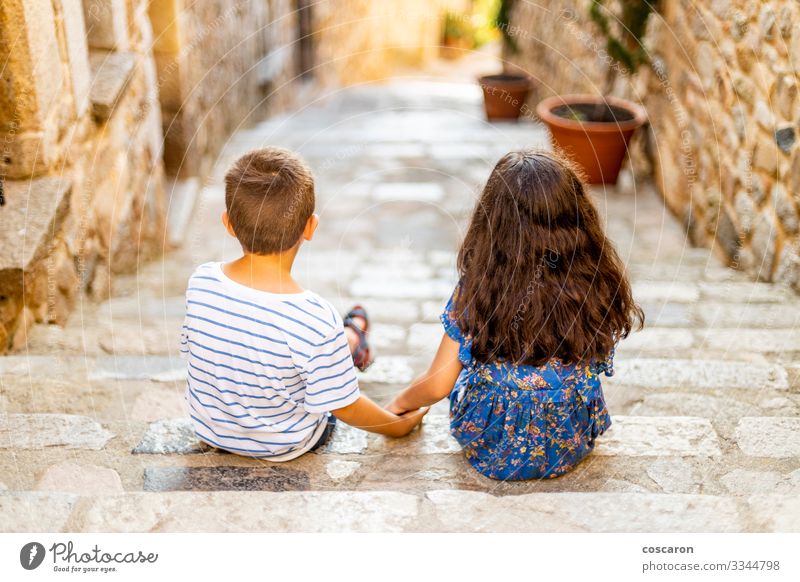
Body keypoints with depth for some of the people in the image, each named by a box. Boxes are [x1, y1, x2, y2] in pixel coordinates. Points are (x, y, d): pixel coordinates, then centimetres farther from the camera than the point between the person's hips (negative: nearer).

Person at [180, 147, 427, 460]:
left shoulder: (200, 282, -22)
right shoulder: (317, 320, -37)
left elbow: (191, 350, -3)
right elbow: (345, 408, -23)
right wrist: (398, 425, -2)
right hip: (284, 446, -3)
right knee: (346, 335, 23)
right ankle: (354, 336, 57)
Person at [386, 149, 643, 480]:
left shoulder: (477, 290, -20)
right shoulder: (599, 285, -16)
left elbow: (437, 387, -11)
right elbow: (599, 364, 2)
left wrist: (400, 403, 11)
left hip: (489, 450, -1)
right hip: (570, 449, 2)